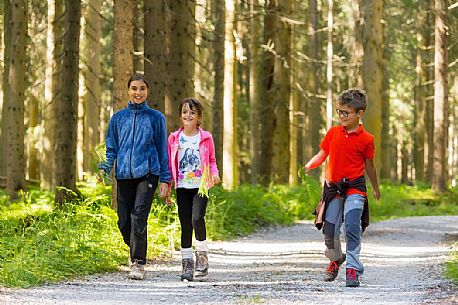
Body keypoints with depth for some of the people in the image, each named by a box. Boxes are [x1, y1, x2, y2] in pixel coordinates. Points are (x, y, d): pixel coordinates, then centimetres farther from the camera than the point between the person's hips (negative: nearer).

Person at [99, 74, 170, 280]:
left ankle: (138, 263, -12)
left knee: (138, 216, -17)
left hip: (147, 173, -3)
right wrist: (105, 168, -3)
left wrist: (165, 179, 3)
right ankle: (135, 251, 30)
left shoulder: (156, 118, 7)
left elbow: (162, 149, 8)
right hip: (124, 175, 3)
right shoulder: (118, 118, 12)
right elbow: (111, 148, 15)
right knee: (124, 222, 1)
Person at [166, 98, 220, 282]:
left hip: (200, 186, -2)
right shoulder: (174, 138, 6)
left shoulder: (206, 138, 4)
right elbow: (169, 164, 10)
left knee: (197, 218, -21)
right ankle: (187, 263, 10)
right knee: (185, 225, 1)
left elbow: (211, 161, 12)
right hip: (182, 187, 2)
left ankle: (202, 256, -2)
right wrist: (166, 188, 7)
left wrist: (215, 174, -8)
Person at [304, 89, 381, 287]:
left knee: (352, 227, -17)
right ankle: (336, 259, 35)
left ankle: (353, 269, -13)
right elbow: (321, 155, 9)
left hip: (354, 187, -3)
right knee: (330, 230, 6)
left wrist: (375, 188, 20)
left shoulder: (366, 139, -3)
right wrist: (309, 165, -12)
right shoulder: (333, 133, 5)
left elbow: (369, 165, 9)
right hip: (332, 187, 3)